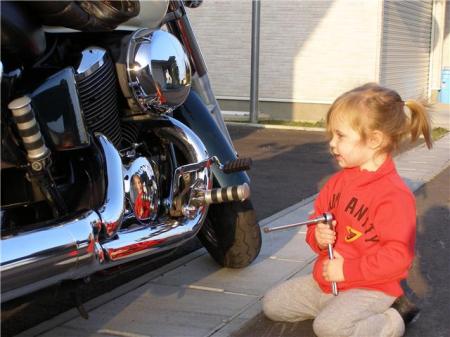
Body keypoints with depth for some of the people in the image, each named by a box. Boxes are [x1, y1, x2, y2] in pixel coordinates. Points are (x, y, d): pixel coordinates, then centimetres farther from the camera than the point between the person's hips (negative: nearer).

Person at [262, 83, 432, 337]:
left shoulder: (394, 195, -21)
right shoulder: (339, 181, 5)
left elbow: (398, 255, -24)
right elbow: (318, 217, 17)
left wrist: (347, 270, -22)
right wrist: (318, 236, -8)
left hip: (371, 288, -8)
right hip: (326, 281, 8)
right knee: (272, 304, 6)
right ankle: (339, 307, 11)